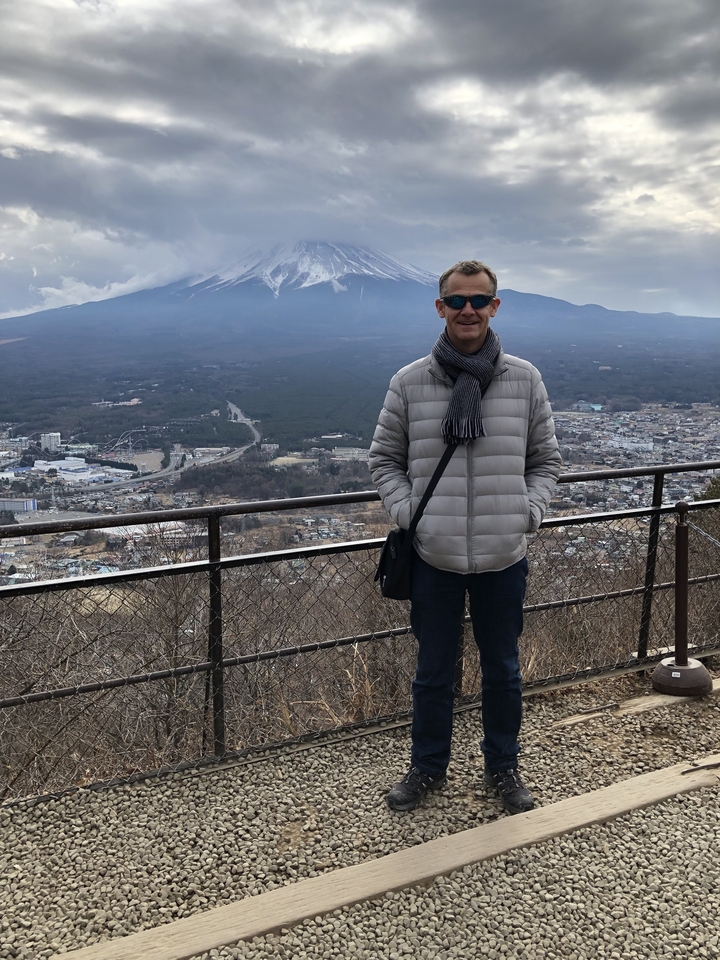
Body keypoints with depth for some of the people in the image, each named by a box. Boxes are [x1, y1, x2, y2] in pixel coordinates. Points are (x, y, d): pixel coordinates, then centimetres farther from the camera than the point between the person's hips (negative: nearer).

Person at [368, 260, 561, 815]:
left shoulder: (525, 379, -1)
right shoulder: (409, 383, -4)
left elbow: (546, 458, 8)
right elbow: (384, 460, 5)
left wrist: (530, 512, -5)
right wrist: (407, 512, -8)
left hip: (504, 559, 1)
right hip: (434, 558, -1)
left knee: (503, 671, 18)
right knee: (434, 672, 16)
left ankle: (503, 767, 40)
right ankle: (429, 767, 38)